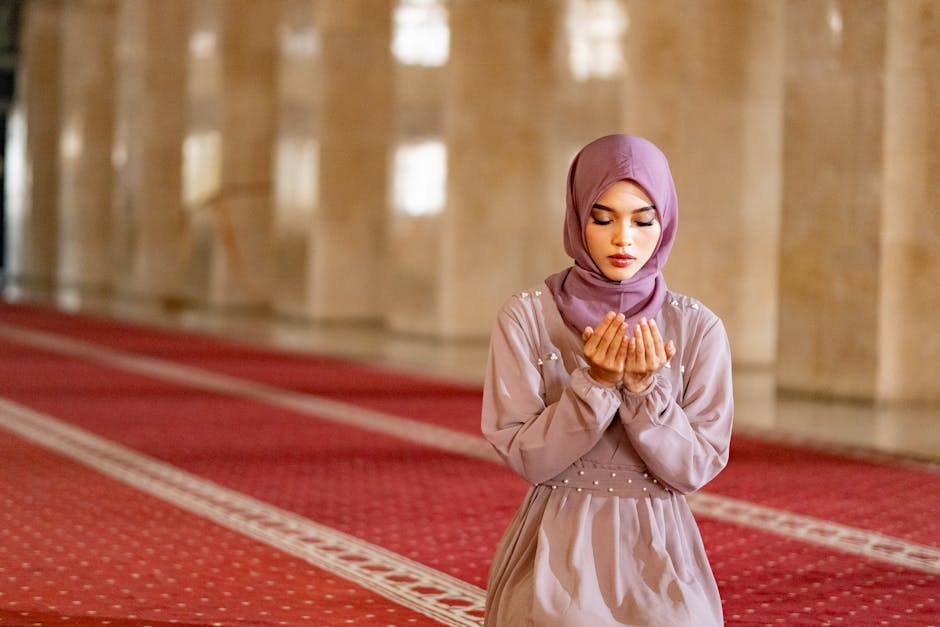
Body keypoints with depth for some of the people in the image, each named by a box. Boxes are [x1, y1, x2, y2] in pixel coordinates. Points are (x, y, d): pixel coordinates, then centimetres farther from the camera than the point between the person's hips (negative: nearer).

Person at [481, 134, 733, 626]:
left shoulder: (698, 328, -1)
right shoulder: (525, 318, -4)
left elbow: (698, 467, -3)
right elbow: (524, 456, -6)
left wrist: (645, 389, -17)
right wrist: (595, 383, -18)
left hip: (657, 552, 1)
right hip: (556, 550, -1)